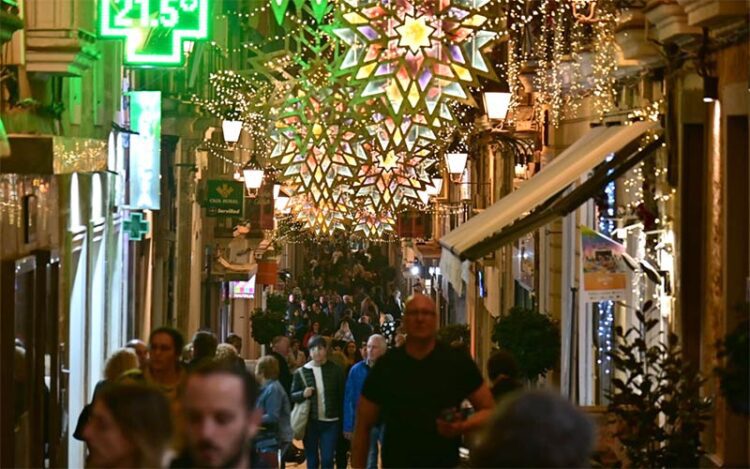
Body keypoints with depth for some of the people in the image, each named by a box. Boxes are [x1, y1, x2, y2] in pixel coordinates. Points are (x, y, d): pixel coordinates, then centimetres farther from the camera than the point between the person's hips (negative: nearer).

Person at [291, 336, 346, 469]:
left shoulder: (335, 370, -1)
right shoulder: (301, 372, 1)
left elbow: (342, 395, 1)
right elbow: (292, 396, 5)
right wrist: (303, 394, -16)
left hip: (330, 422, -1)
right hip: (310, 423, 1)